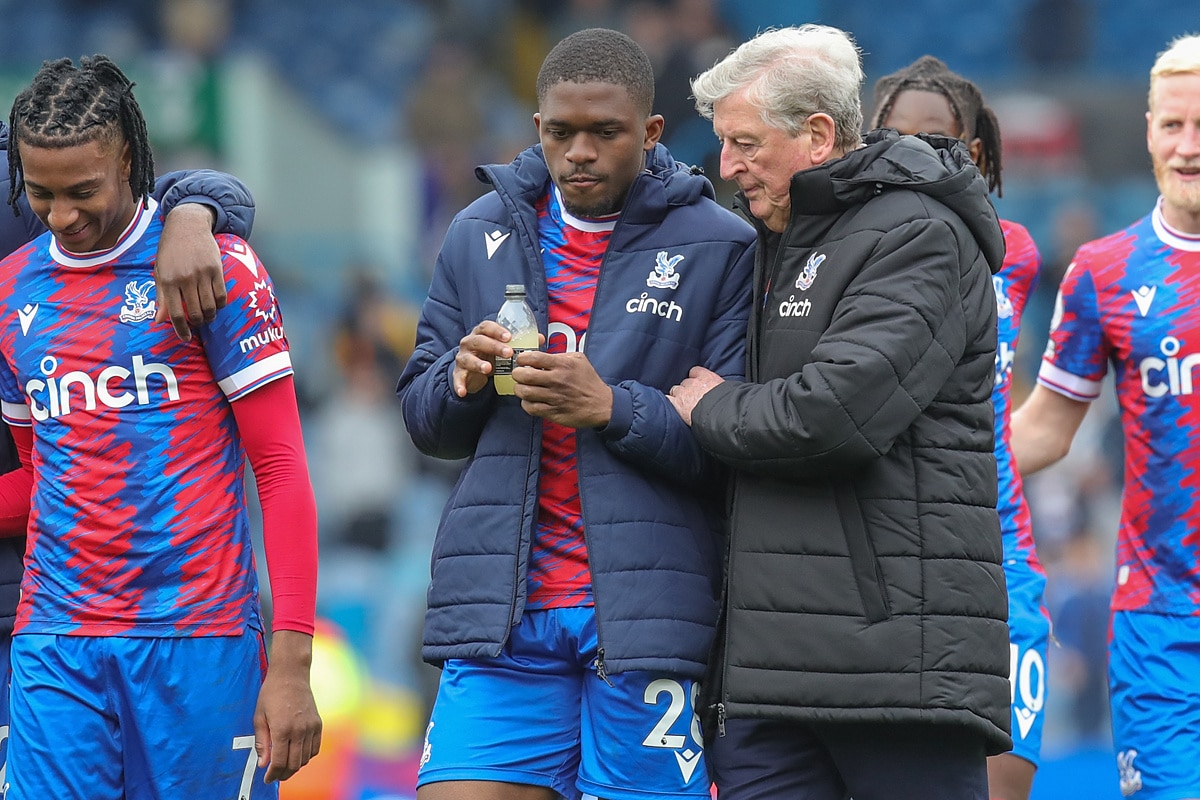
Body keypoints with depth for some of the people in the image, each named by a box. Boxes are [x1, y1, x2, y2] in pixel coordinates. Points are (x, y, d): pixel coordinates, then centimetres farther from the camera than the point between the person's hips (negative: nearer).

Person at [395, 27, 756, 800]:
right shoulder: (483, 234, 13)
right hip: (502, 615, 3)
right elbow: (422, 416, 18)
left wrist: (613, 408, -20)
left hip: (647, 616, -3)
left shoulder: (720, 248, -1)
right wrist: (463, 380, -5)